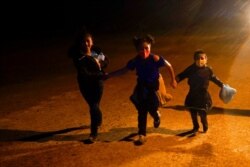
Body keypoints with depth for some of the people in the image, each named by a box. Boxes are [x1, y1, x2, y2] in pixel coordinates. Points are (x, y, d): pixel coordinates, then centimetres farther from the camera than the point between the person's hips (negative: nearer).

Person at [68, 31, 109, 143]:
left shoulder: (96, 50, -10)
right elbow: (84, 73, -27)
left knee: (94, 105, -8)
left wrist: (100, 64, -15)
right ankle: (98, 121, 49)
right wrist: (100, 74, -30)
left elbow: (106, 61, 6)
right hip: (85, 83, 0)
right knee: (92, 105, 17)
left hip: (97, 80, 0)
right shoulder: (78, 56, -19)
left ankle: (94, 133, 1)